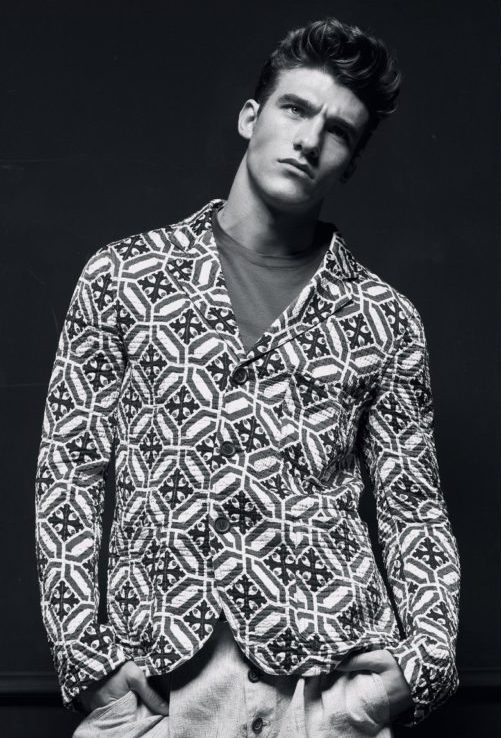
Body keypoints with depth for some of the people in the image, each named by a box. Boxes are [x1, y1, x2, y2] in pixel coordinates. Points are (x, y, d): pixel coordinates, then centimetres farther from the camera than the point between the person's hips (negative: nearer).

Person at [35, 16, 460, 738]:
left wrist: (426, 658, -4)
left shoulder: (384, 319, 6)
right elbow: (69, 471, 3)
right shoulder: (123, 275, 4)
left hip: (332, 676, 1)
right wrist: (86, 652, -5)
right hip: (159, 676, 0)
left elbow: (413, 507, 10)